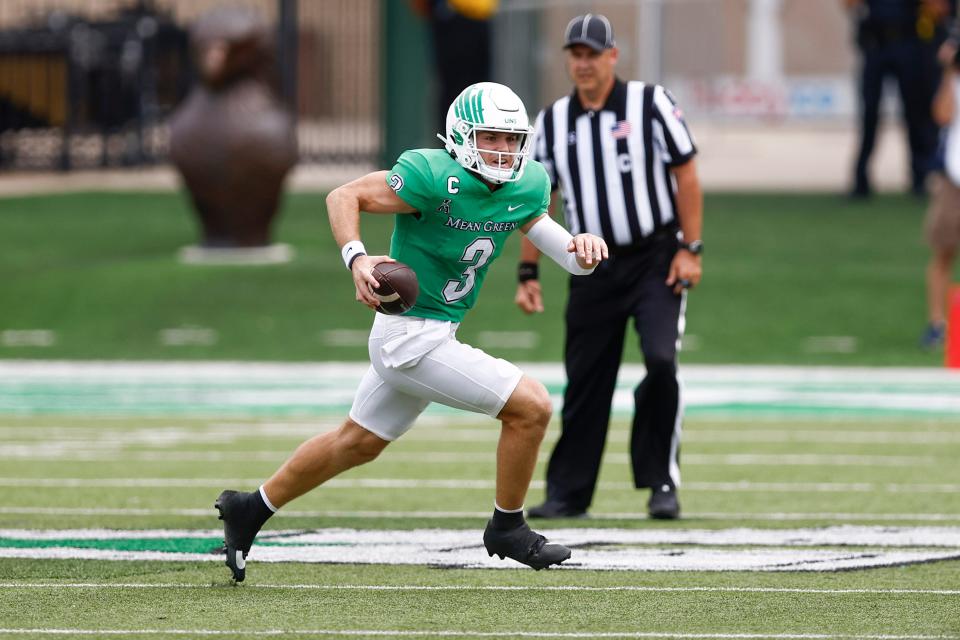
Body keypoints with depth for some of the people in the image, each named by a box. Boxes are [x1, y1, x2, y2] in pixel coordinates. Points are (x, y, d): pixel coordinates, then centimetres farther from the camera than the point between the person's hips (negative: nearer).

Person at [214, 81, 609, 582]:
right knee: (531, 407, -11)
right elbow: (344, 196, -16)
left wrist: (579, 249, -13)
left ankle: (250, 511, 39)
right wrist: (356, 258, -32)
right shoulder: (435, 176, -22)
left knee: (358, 443, 24)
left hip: (436, 334, 9)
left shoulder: (528, 185, -1)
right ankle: (507, 529, 7)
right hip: (412, 338, -9)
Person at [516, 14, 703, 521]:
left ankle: (661, 482, -7)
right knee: (584, 381, 3)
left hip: (656, 260, -3)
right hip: (593, 267, 3)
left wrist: (690, 249, -10)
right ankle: (568, 492, 13)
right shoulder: (552, 122, 8)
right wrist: (528, 274, 6)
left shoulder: (650, 104, -3)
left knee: (660, 360, -19)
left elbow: (685, 175, -4)